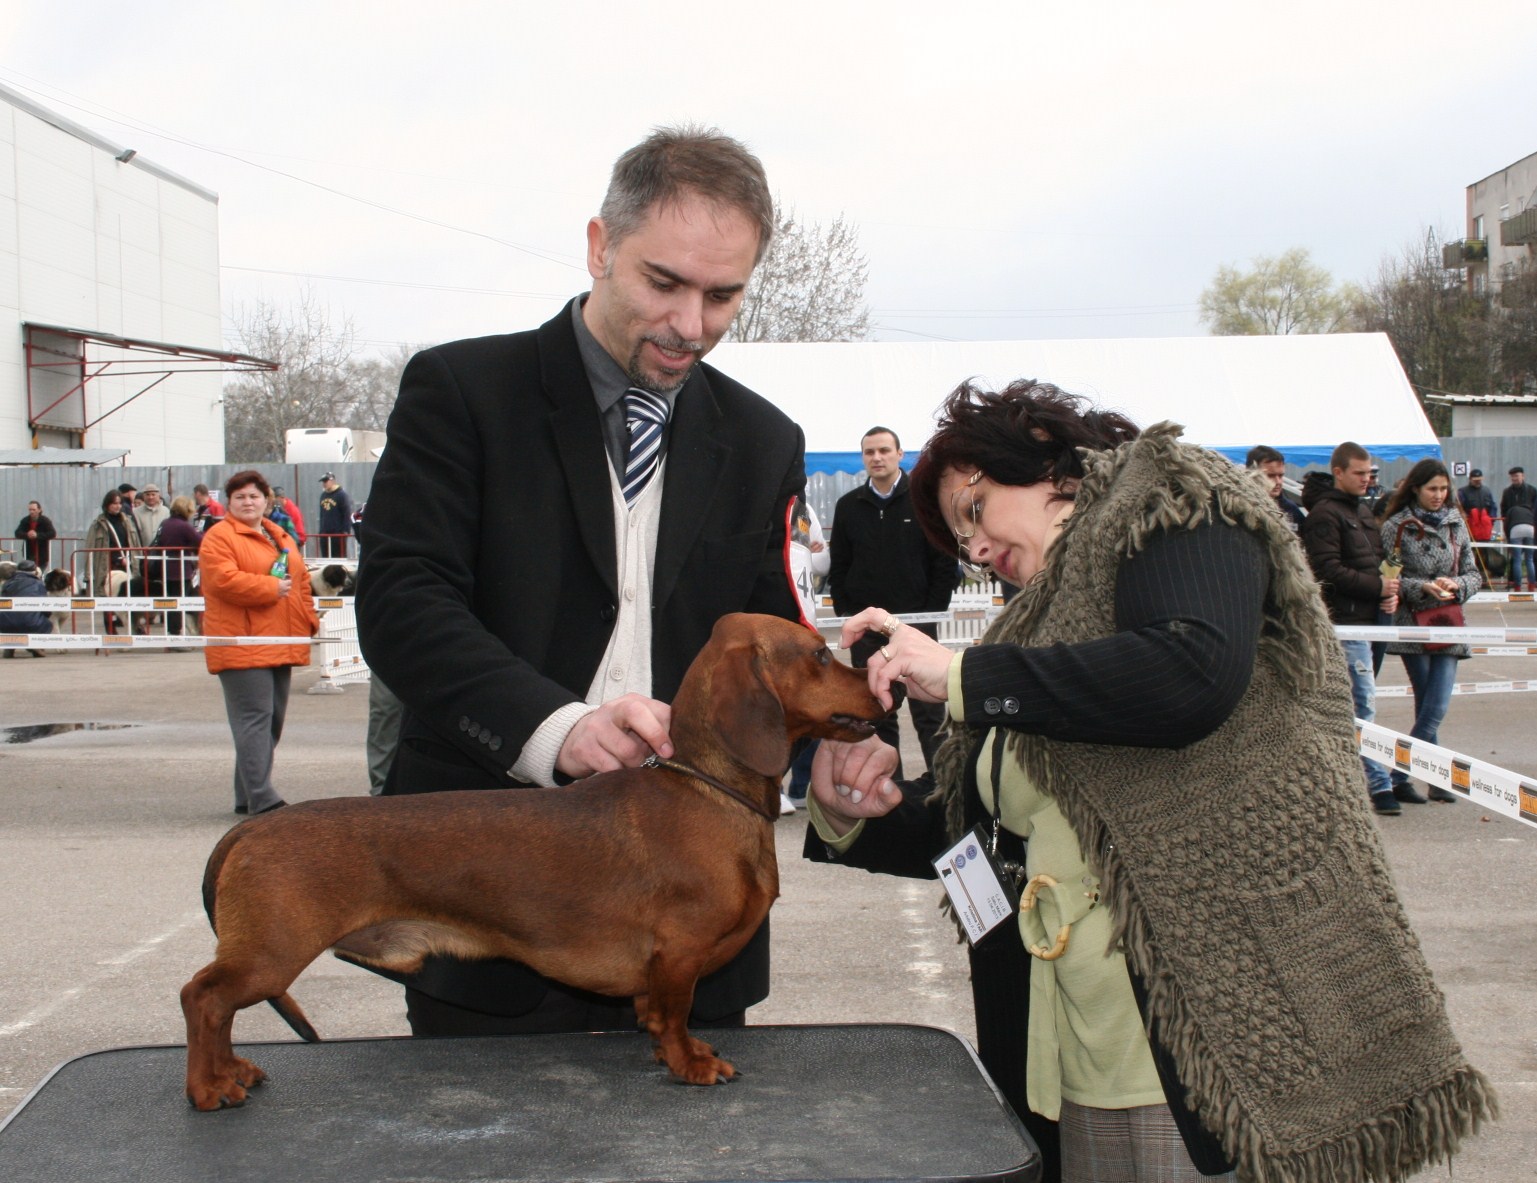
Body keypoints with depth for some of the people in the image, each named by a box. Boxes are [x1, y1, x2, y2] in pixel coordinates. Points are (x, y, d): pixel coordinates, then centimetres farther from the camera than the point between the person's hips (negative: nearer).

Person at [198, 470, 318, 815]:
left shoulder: (282, 537, 20)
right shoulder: (218, 538, -4)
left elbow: (301, 581, 24)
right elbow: (223, 580, -18)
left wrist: (309, 620, 11)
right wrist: (271, 588, -14)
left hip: (279, 646, 8)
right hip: (241, 645, -8)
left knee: (273, 720, 9)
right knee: (254, 718, -12)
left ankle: (247, 796, 18)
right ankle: (261, 797, -13)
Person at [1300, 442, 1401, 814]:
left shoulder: (1362, 512, 19)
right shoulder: (1324, 514, -11)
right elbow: (1328, 570, -18)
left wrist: (1389, 591, 4)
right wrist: (1376, 587, -15)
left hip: (1369, 617, 9)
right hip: (1345, 620, -9)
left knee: (1359, 703, 14)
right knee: (1364, 703, -9)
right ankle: (1378, 784, -7)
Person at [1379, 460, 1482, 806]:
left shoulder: (1456, 524, 11)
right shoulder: (1396, 527, -2)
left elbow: (1474, 574, 13)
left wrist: (1458, 584, -8)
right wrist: (1423, 586, -18)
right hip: (1413, 625, -4)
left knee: (1435, 709, -4)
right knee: (1429, 711, -2)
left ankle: (1399, 778, 4)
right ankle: (1437, 780, 7)